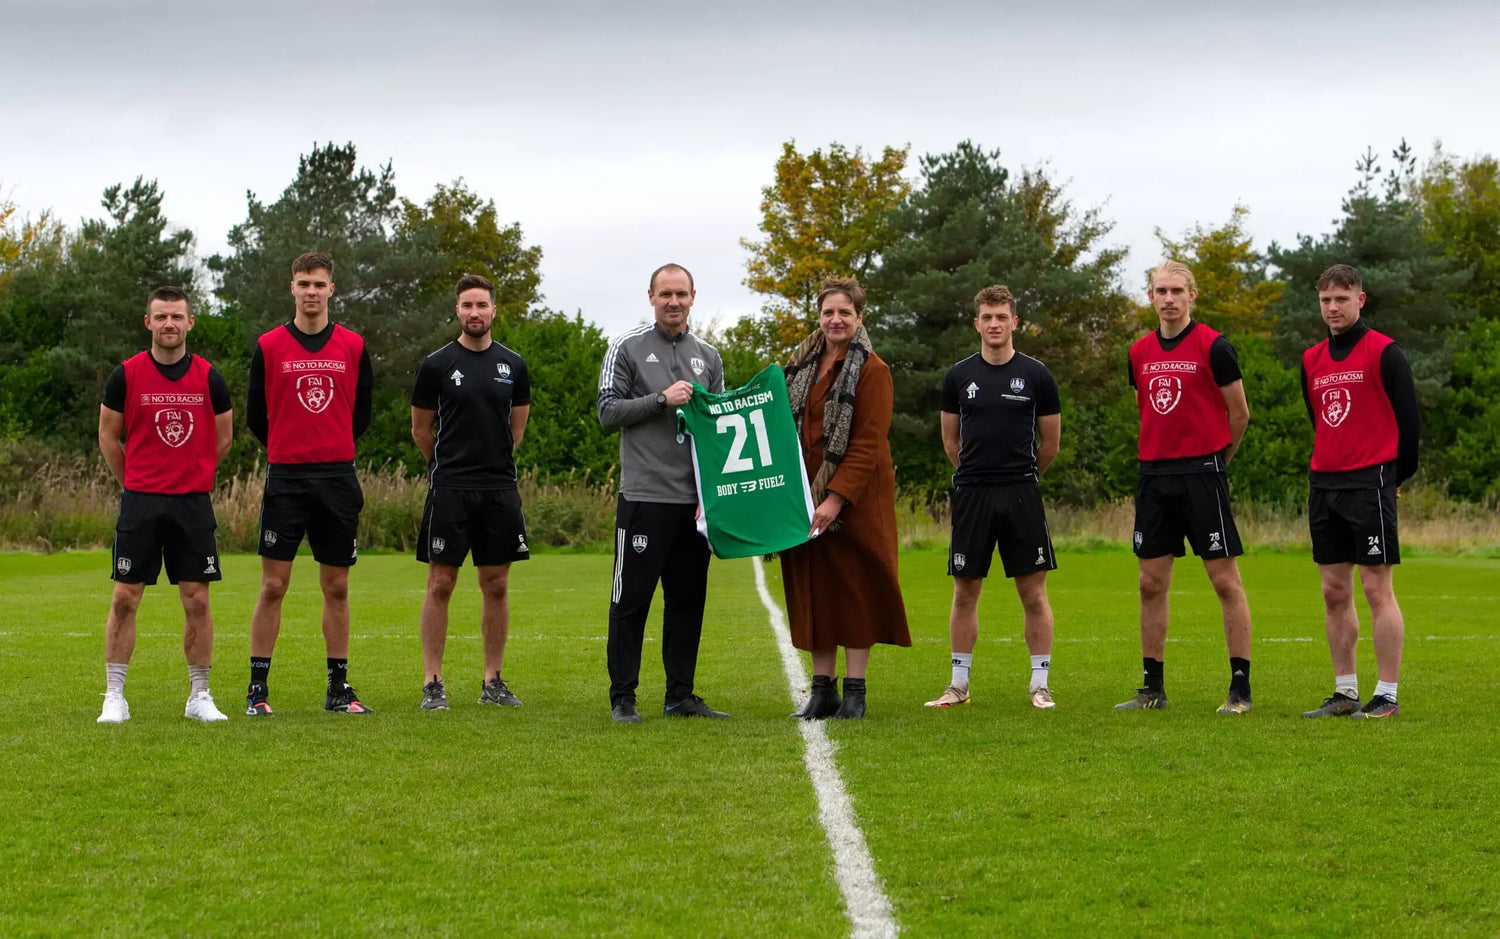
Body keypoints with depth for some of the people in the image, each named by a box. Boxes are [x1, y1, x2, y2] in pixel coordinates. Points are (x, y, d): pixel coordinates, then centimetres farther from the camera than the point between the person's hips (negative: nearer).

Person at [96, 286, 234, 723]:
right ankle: (114, 697, 5)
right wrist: (135, 482, 11)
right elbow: (108, 436, 8)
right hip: (140, 503, -1)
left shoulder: (208, 378, 2)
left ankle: (199, 696, 12)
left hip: (193, 503, 1)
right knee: (125, 598, -2)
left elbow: (222, 438, 14)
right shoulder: (126, 375, -1)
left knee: (197, 601, 2)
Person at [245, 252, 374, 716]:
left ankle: (339, 687, 14)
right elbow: (255, 415, 8)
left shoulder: (353, 347, 5)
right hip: (285, 479, -2)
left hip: (338, 478, 2)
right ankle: (258, 688, 2)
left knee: (337, 587, 6)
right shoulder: (269, 346, 1)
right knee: (273, 586, -3)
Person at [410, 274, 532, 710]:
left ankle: (493, 681, 15)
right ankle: (433, 683, 3)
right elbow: (421, 431, 8)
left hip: (500, 489, 3)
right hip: (450, 490, -3)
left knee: (496, 586, 6)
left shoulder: (513, 365, 7)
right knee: (440, 584, -3)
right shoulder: (436, 364, -1)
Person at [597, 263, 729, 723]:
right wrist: (661, 399, -15)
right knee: (632, 598, -2)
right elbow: (608, 411, -5)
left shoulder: (708, 356, 14)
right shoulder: (627, 348, 0)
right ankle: (623, 697, 4)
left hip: (695, 497, 5)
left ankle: (681, 694, 15)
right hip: (644, 494, -5)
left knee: (688, 599, 8)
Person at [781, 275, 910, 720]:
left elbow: (868, 443, -14)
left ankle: (855, 691, 3)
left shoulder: (872, 370, -8)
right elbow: (787, 429, 19)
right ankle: (822, 688, 13)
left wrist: (837, 497, -21)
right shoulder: (803, 366, 13)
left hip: (855, 499, -6)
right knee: (814, 589, 7)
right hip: (806, 494, 6)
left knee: (856, 588, -2)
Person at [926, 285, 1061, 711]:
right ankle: (959, 684, 15)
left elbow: (1050, 443, 8)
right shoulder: (959, 376, 5)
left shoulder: (1036, 375, 0)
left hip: (1021, 496, -2)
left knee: (1033, 593, -1)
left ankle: (1040, 684, 6)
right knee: (965, 592, 6)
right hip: (971, 495, 2)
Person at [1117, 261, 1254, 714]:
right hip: (1154, 476, 6)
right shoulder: (1140, 352, 10)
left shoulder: (1213, 346, -6)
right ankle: (1154, 688, 15)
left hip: (1202, 472, -6)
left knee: (1225, 581, -3)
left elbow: (1239, 413, 0)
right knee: (1151, 583, 7)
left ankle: (1240, 688, 0)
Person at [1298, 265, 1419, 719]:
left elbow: (1408, 418, -2)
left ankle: (1386, 696, -3)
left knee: (1377, 588, -6)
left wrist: (1397, 476, 6)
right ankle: (1345, 693, 14)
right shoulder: (1311, 360, 13)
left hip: (1371, 482, -6)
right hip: (1324, 483, 6)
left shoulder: (1384, 352, -5)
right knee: (1334, 592, 7)